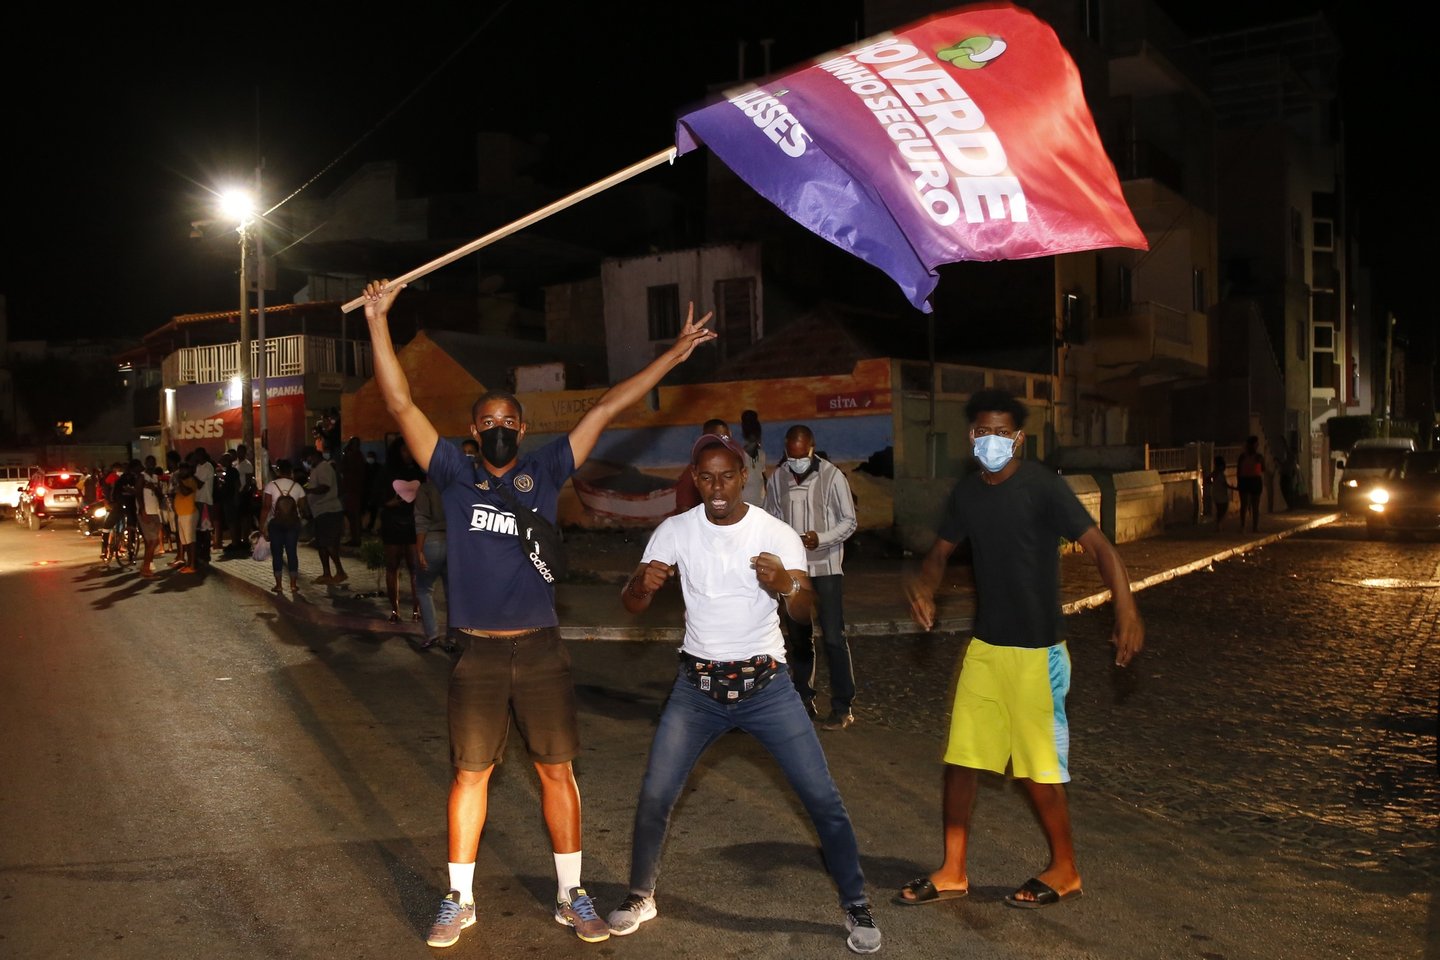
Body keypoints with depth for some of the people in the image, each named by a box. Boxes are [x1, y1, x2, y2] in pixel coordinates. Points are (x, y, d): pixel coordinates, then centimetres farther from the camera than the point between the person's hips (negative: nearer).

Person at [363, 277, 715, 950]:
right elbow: (400, 404, -4)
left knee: (557, 769, 8)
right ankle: (459, 899, 26)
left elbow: (606, 408, 1)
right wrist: (378, 321, -9)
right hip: (478, 655, 0)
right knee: (470, 773, 10)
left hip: (541, 650, 1)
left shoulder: (546, 470, 3)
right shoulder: (455, 475, 2)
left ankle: (570, 895, 22)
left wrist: (674, 354, 0)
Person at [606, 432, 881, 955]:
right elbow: (631, 605, -6)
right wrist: (642, 583, -31)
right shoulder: (674, 531, -5)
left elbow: (804, 610, -17)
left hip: (766, 685, -1)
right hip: (697, 686, 1)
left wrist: (785, 585, -41)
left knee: (823, 798, -4)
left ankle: (856, 906, 15)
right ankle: (640, 896, 24)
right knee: (654, 796, -1)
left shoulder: (777, 534, -9)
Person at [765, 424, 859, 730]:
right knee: (798, 636, 13)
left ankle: (842, 707, 1)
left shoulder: (832, 476, -10)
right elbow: (772, 519, 11)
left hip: (825, 566, -4)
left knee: (833, 637, -6)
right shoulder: (777, 478, 2)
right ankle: (804, 698, 26)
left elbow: (849, 521, -6)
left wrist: (820, 539, -22)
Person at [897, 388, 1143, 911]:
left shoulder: (1043, 487, -15)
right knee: (960, 758, 11)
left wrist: (1126, 610, -34)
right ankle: (952, 872, 25)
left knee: (1038, 768, 4)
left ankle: (1064, 871, 26)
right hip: (984, 646, 6)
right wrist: (922, 586, -8)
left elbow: (1099, 547, -19)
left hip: (1036, 651, -6)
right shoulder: (966, 492, 4)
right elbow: (940, 553, 14)